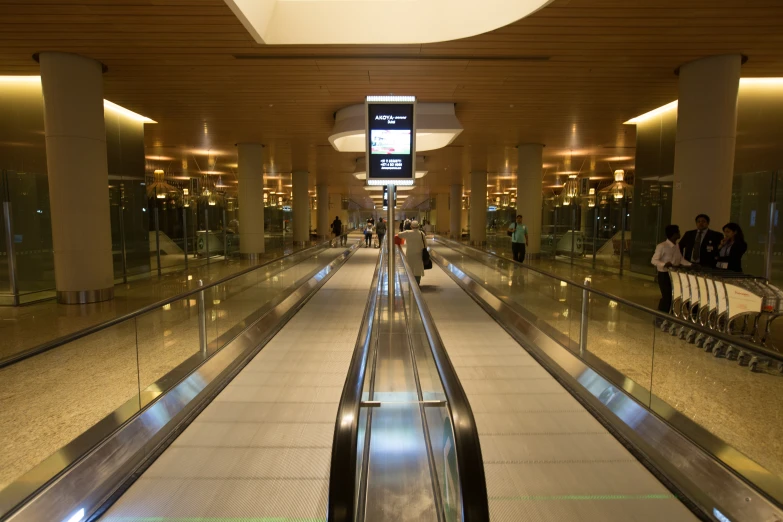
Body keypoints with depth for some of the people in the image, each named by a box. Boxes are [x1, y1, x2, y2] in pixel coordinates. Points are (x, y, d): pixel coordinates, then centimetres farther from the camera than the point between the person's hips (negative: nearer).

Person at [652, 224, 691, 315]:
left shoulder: (677, 246, 8)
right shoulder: (662, 246, -16)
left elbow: (681, 259, 12)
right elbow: (654, 260, -19)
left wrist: (691, 265, -3)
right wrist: (664, 264, -36)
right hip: (664, 275, -8)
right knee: (667, 296, -10)